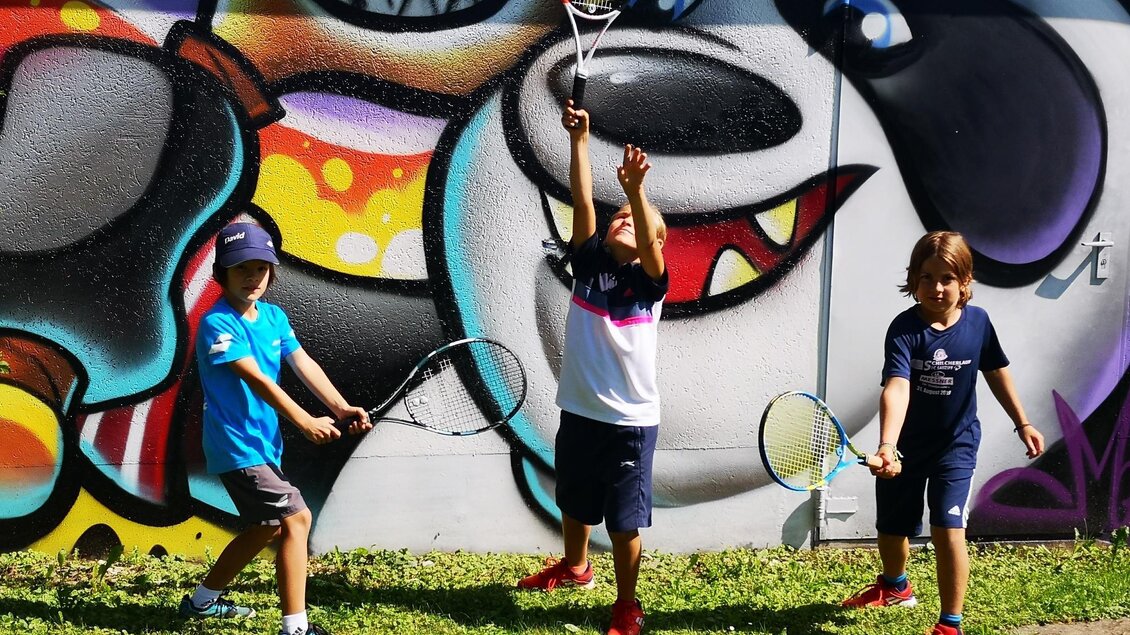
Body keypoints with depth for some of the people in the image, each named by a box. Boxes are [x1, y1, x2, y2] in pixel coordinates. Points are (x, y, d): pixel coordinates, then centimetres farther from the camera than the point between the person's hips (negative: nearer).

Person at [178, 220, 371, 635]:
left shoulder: (274, 317, 6)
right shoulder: (218, 324, -18)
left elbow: (303, 364, -3)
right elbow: (257, 379, -26)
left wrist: (340, 407, -19)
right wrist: (305, 422, -32)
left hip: (263, 444, 9)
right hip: (237, 446, -9)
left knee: (265, 527, 21)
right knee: (295, 518, -16)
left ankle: (201, 601, 36)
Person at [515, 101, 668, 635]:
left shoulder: (649, 281, -9)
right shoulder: (589, 262, 1)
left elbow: (648, 241, -29)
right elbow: (582, 201, -9)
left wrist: (636, 189, -45)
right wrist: (579, 138, -17)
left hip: (630, 421, -5)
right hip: (578, 411, 5)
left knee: (624, 522, 3)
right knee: (574, 504, 24)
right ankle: (575, 568, 50)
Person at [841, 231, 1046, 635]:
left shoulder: (977, 322, -11)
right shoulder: (904, 329, -21)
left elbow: (996, 371, 6)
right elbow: (896, 388, -35)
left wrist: (1022, 423, 12)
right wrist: (886, 446, -49)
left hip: (956, 446, 0)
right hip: (905, 447, 0)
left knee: (948, 532, -15)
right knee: (891, 529, 17)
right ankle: (895, 587, 49)